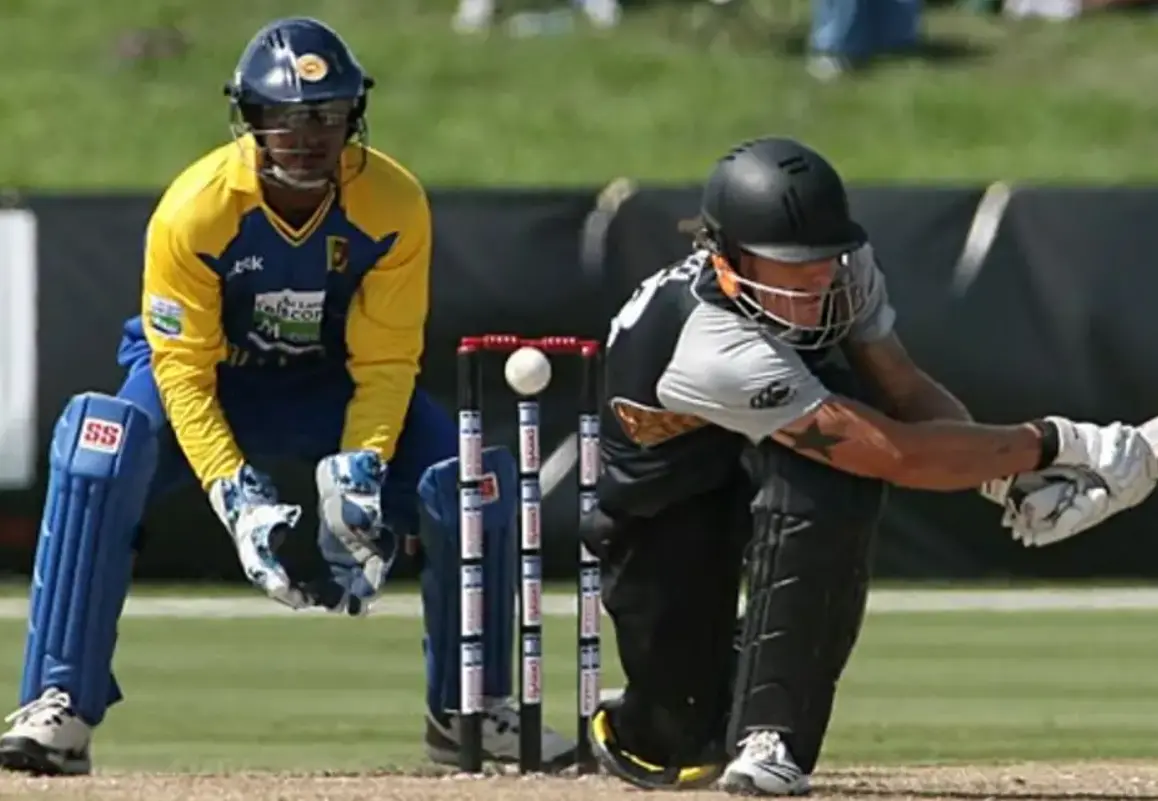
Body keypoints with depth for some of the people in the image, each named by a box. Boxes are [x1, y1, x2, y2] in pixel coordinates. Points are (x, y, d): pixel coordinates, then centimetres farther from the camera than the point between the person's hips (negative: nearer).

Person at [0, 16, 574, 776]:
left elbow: (385, 365, -17)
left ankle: (469, 712, 5)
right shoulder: (194, 208, -28)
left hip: (334, 390, 2)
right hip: (214, 381, -2)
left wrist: (359, 477, -33)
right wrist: (235, 497, -37)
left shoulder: (395, 205, -21)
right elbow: (182, 372, -25)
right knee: (101, 445, -34)